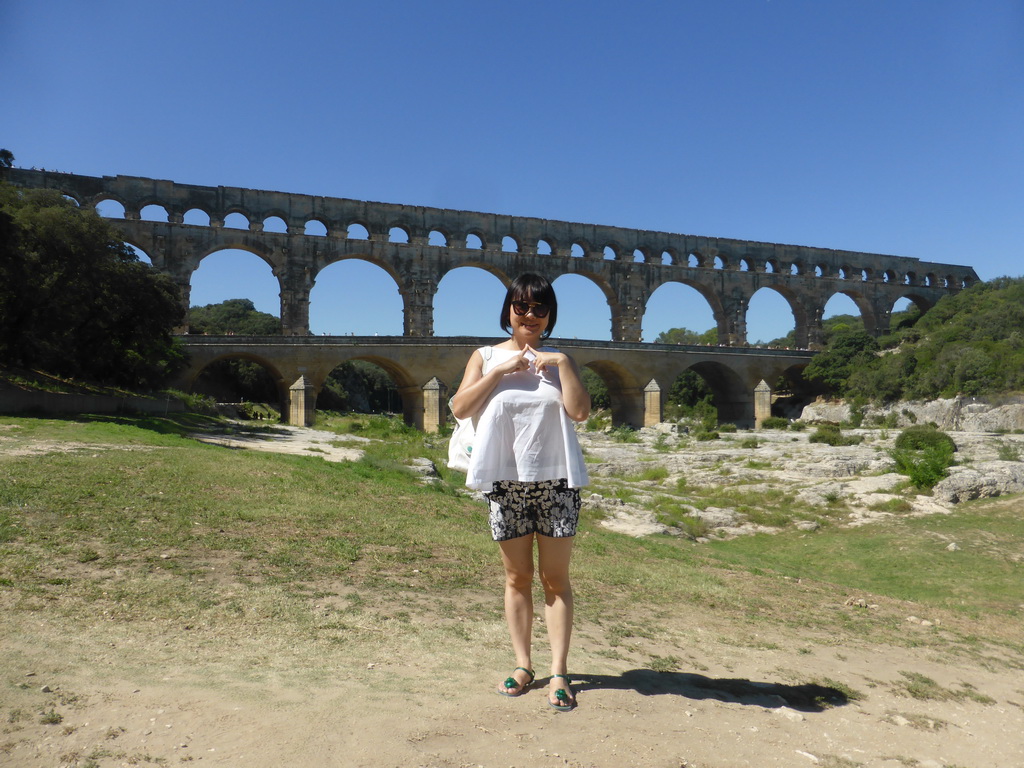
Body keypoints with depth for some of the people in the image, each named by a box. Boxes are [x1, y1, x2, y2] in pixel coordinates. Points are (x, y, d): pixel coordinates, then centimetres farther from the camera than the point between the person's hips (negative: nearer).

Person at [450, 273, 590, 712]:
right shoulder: (486, 357, 7)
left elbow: (580, 411, -7)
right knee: (517, 577, 11)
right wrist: (499, 370, -12)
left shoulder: (558, 360, 7)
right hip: (505, 481, 1)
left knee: (555, 578, 4)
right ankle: (522, 666, 22)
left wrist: (561, 363, -12)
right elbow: (460, 408, -6)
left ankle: (559, 671, 10)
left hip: (555, 479, 0)